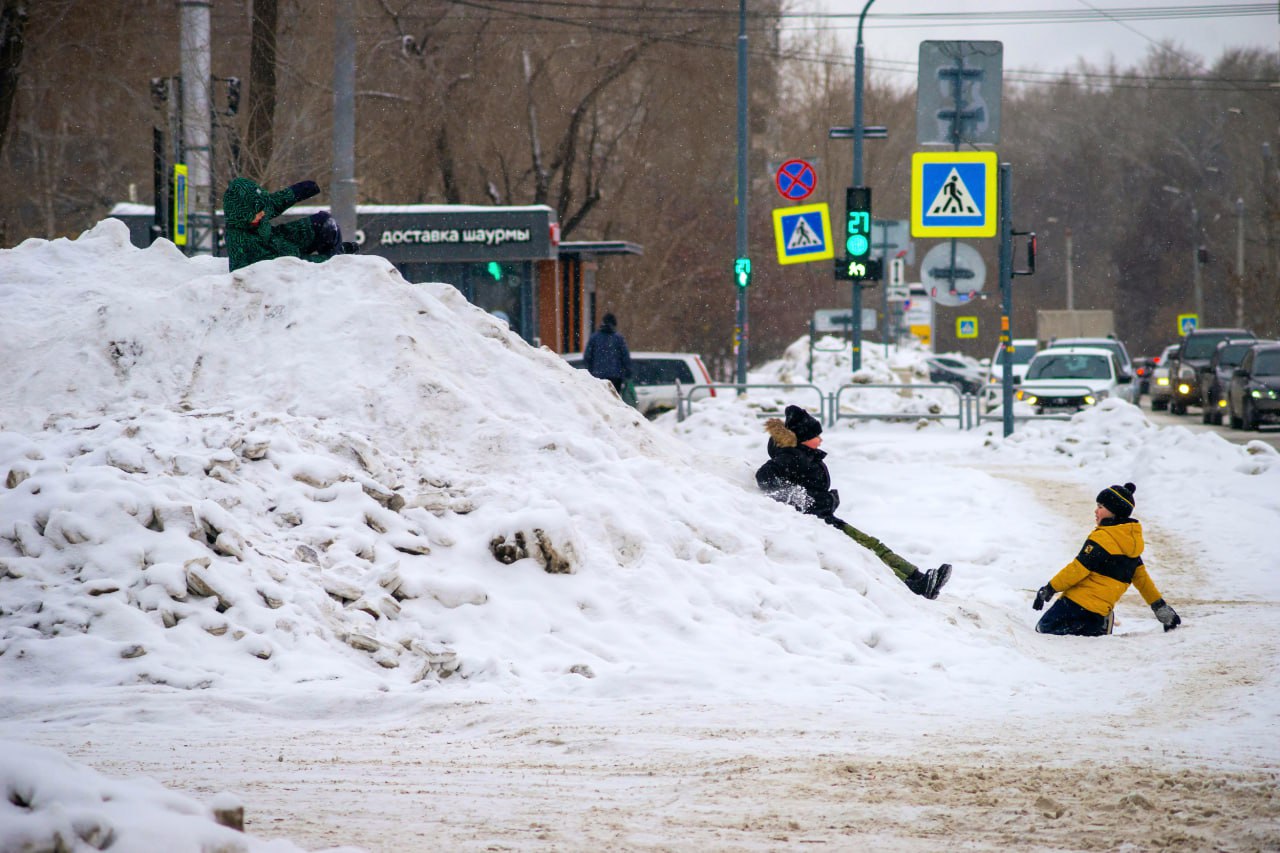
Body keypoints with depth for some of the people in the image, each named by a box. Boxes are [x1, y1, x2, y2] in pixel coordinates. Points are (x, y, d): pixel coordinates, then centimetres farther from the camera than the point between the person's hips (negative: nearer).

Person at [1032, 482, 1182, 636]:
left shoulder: (1102, 537, -12)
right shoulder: (1132, 540, 14)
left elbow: (1078, 568, -15)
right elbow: (1141, 577, 20)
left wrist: (1049, 589, -7)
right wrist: (1161, 608, 27)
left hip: (1078, 604, -8)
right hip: (1100, 610, 8)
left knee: (1044, 628, -1)